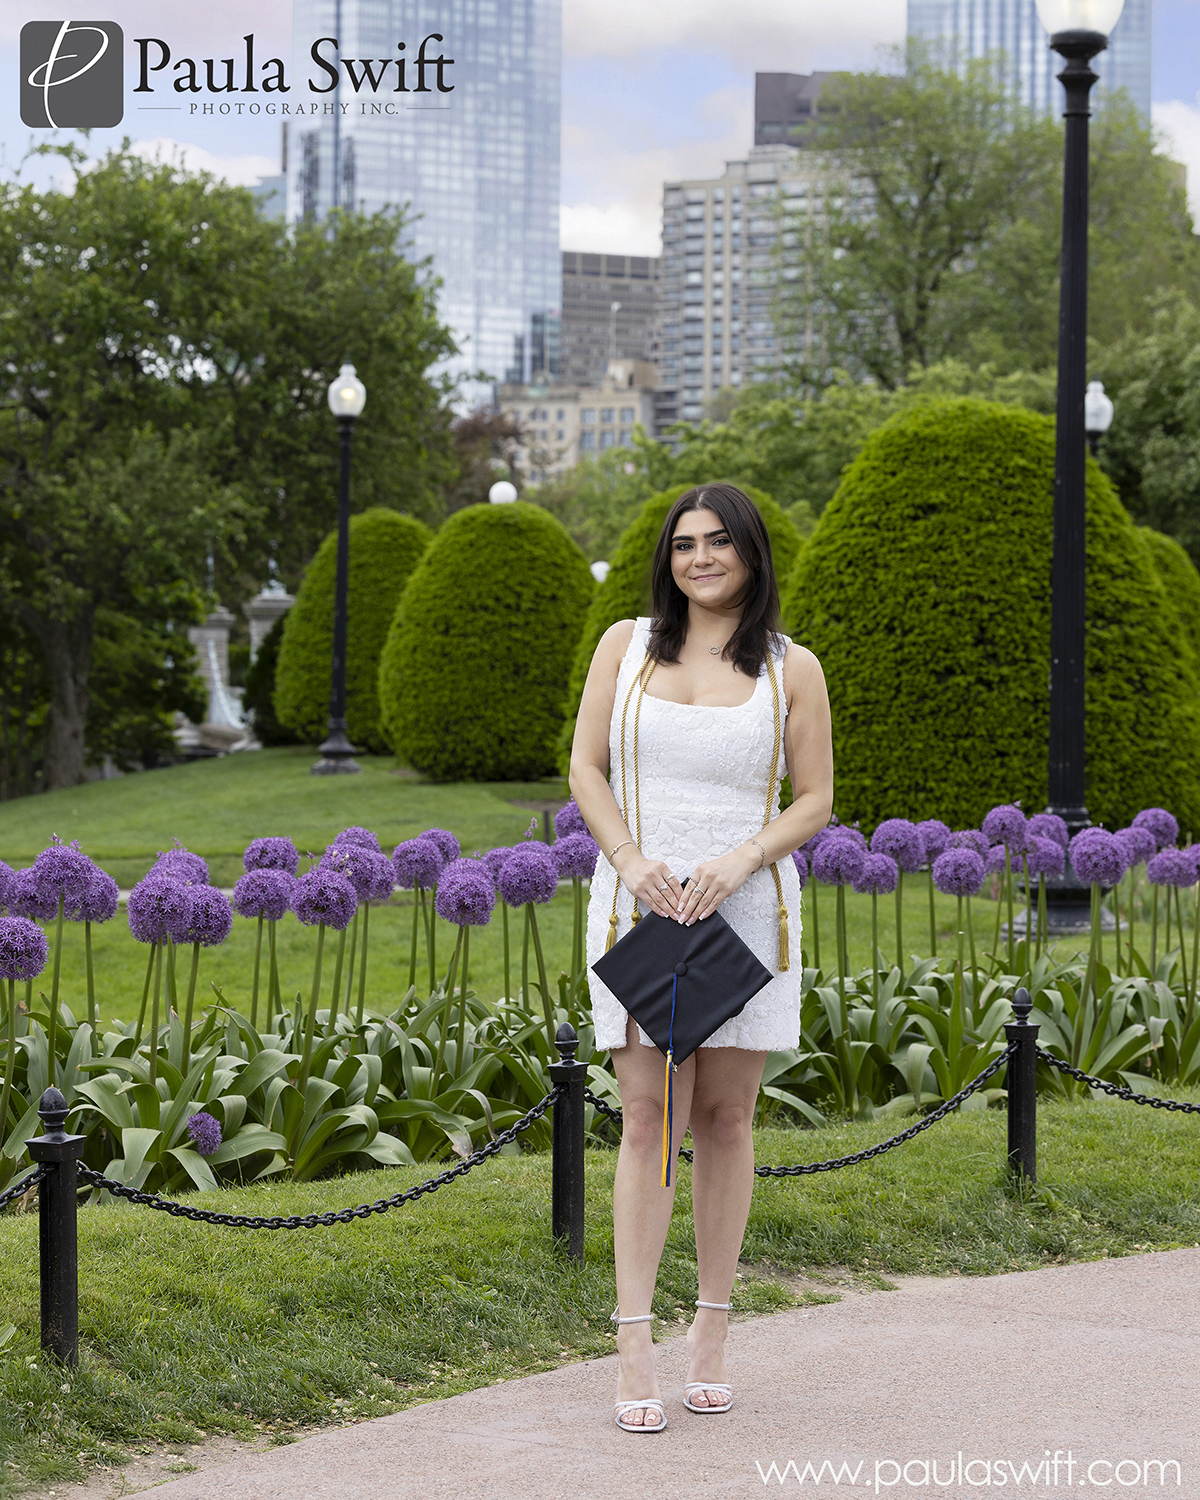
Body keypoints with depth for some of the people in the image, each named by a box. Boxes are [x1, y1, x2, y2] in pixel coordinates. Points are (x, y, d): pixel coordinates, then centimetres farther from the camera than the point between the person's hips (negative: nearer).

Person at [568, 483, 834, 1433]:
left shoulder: (792, 669, 5)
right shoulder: (626, 644, 8)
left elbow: (815, 800, 4)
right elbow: (586, 766, 5)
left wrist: (741, 860, -13)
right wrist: (631, 858, -11)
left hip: (746, 908, 0)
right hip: (640, 907, 0)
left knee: (726, 1115, 5)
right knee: (649, 1117, -6)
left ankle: (713, 1330, 15)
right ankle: (634, 1347, -8)